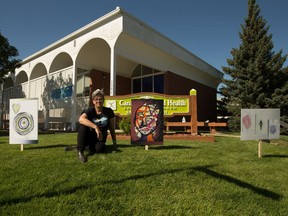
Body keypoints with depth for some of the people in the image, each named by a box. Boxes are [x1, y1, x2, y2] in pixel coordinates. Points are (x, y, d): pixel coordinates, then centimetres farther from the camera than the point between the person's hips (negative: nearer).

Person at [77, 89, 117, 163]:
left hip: (100, 137, 1)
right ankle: (80, 151, -24)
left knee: (99, 148, -33)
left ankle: (92, 146, 6)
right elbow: (81, 119, -33)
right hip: (89, 136, -1)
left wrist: (114, 142, 3)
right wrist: (96, 127, -44)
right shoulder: (90, 111, -9)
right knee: (83, 125, -30)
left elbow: (111, 128, 3)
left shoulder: (109, 111, -4)